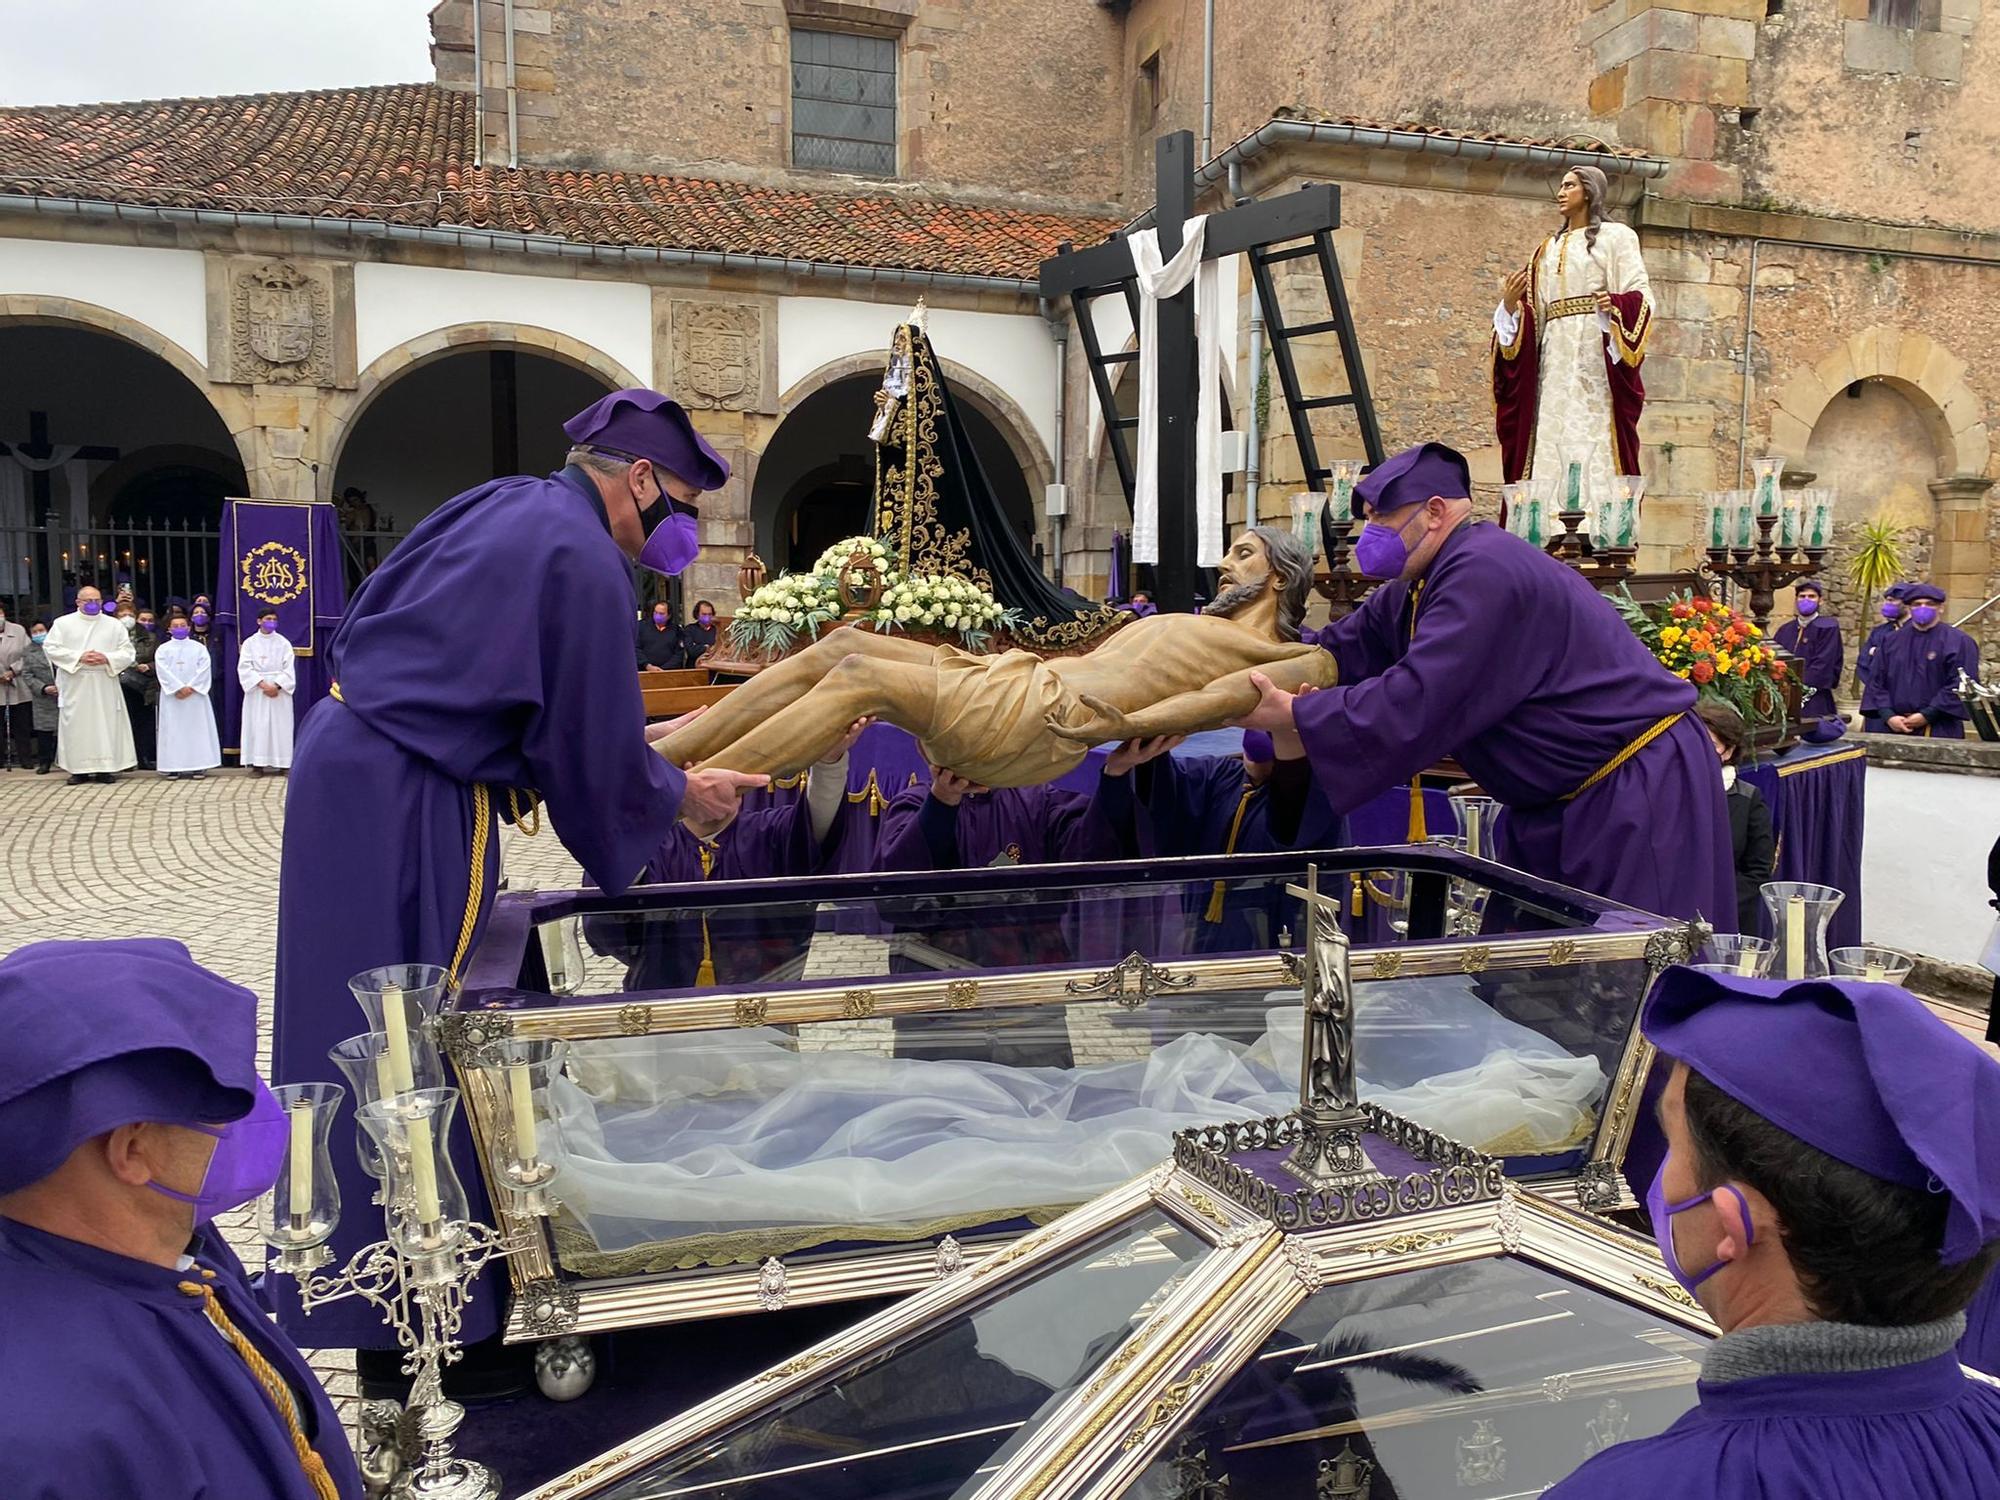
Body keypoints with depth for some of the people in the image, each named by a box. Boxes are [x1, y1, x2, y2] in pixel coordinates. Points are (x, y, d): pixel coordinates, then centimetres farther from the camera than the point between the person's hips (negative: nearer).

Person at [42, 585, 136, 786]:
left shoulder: (114, 625, 9)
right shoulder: (63, 623, 6)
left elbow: (128, 652, 5)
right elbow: (51, 648, -2)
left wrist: (106, 658, -13)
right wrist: (79, 657, -13)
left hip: (104, 685, 1)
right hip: (75, 685, -1)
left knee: (106, 723, -2)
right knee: (77, 725, -1)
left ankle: (106, 767, 2)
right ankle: (79, 768, 2)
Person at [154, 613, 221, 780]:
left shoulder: (199, 648, 7)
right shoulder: (163, 649, 7)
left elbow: (204, 670, -3)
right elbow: (163, 671, -4)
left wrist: (191, 687, -14)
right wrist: (179, 688, -15)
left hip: (195, 695, 0)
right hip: (172, 696, 0)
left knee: (197, 728, -1)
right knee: (173, 730, -1)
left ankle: (198, 765, 2)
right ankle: (174, 767, 1)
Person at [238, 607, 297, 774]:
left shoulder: (283, 643, 5)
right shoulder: (250, 643, 4)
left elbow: (289, 668, -1)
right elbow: (245, 668, -4)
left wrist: (277, 685, -14)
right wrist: (262, 684, -15)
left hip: (280, 690, 0)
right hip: (256, 690, 0)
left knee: (281, 726, -1)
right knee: (257, 725, -2)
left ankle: (284, 764, 1)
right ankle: (258, 764, 0)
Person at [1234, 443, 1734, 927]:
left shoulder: (1486, 574, -24)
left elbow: (1412, 703, -30)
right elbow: (1345, 648, 12)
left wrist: (1290, 714, -22)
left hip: (1639, 795, -10)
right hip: (1556, 802, 10)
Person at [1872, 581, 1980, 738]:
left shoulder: (1959, 642, -1)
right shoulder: (1893, 641, 12)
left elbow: (1960, 686, -9)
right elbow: (1880, 683, 10)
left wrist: (1927, 715, -13)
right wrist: (1889, 716, -5)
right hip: (1896, 727, 4)